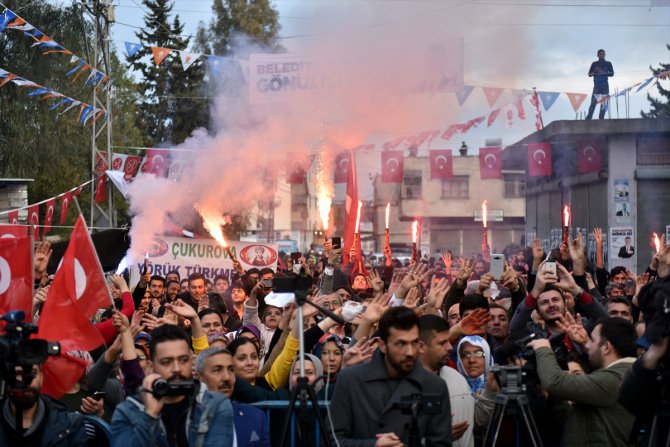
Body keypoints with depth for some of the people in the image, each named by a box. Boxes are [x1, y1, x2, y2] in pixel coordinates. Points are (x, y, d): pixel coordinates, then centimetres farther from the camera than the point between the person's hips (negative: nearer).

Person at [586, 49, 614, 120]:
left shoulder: (608, 63, 13)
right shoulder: (594, 64, 13)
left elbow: (612, 73, 4)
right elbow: (589, 74, 10)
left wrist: (604, 73, -12)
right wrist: (595, 72, -11)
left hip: (605, 85, 1)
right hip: (596, 85, -1)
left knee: (604, 102, -4)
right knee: (593, 102, -9)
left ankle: (601, 118, -3)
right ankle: (588, 118, -12)